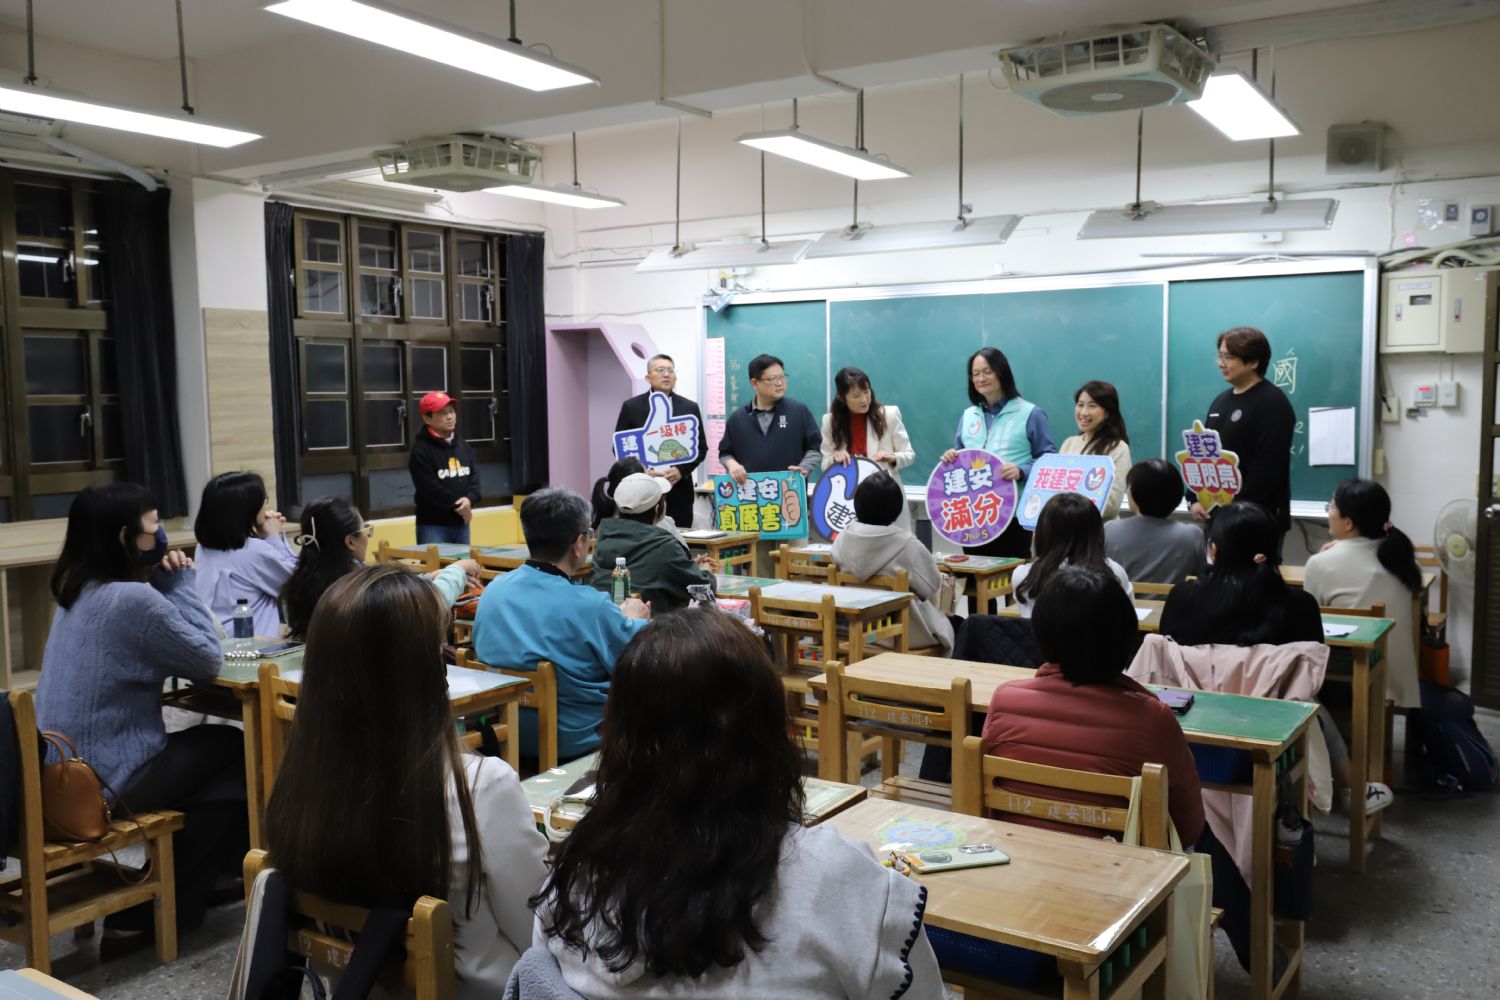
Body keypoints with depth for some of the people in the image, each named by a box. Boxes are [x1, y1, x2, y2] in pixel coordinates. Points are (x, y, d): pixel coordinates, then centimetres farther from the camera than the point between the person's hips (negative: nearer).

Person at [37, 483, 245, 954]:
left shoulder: (77, 593, 7)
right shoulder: (133, 598, -23)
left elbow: (177, 646, 13)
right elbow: (208, 660, -12)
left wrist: (168, 584, 0)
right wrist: (179, 581, -9)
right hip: (104, 781, -9)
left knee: (210, 748, 21)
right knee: (235, 750, 11)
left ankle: (157, 901, 27)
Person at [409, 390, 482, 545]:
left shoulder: (463, 446, 12)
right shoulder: (420, 450, -11)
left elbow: (474, 478, 8)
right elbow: (430, 489, -18)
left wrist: (469, 499, -13)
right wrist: (458, 506, -13)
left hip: (461, 524, 7)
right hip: (433, 525, -7)